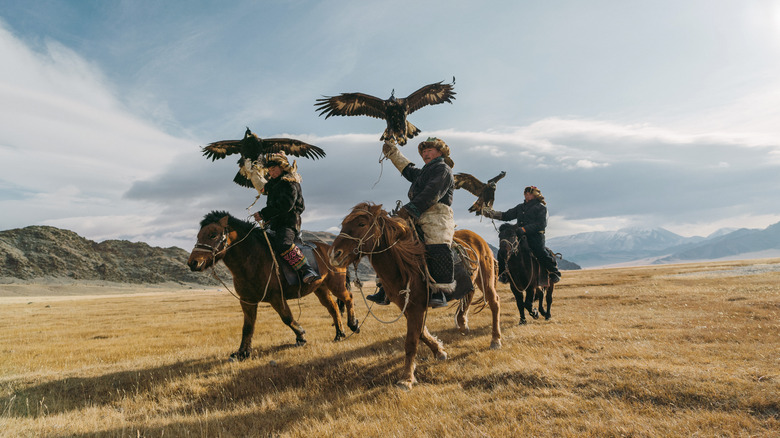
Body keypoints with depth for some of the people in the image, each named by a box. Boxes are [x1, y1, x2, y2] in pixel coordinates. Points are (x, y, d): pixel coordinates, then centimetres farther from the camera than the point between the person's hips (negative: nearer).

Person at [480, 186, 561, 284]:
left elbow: (542, 224, -10)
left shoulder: (541, 207, 3)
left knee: (541, 253, -23)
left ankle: (554, 272, 3)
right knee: (502, 252, -6)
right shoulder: (520, 207, 21)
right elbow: (506, 216, 20)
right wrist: (488, 213, 8)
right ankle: (503, 274, 11)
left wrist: (524, 229, -21)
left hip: (535, 236, -5)